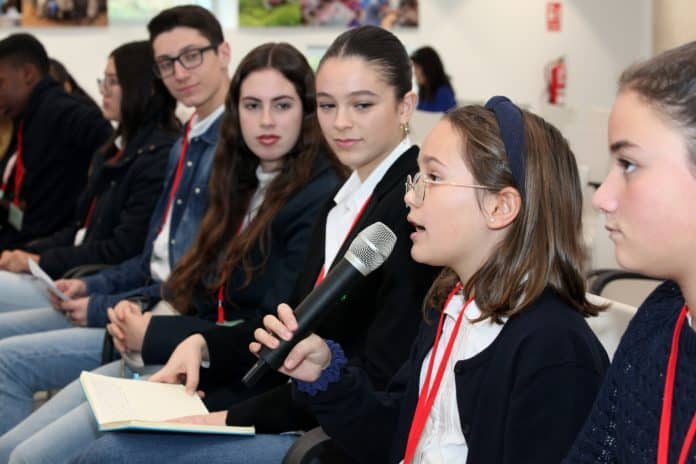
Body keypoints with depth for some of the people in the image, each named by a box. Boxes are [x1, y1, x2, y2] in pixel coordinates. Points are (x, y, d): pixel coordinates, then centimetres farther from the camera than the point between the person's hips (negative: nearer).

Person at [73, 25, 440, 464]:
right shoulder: (344, 200, 14)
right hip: (298, 413, 9)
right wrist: (205, 344, 1)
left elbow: (378, 378, -19)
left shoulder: (413, 204, -16)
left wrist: (239, 417, -17)